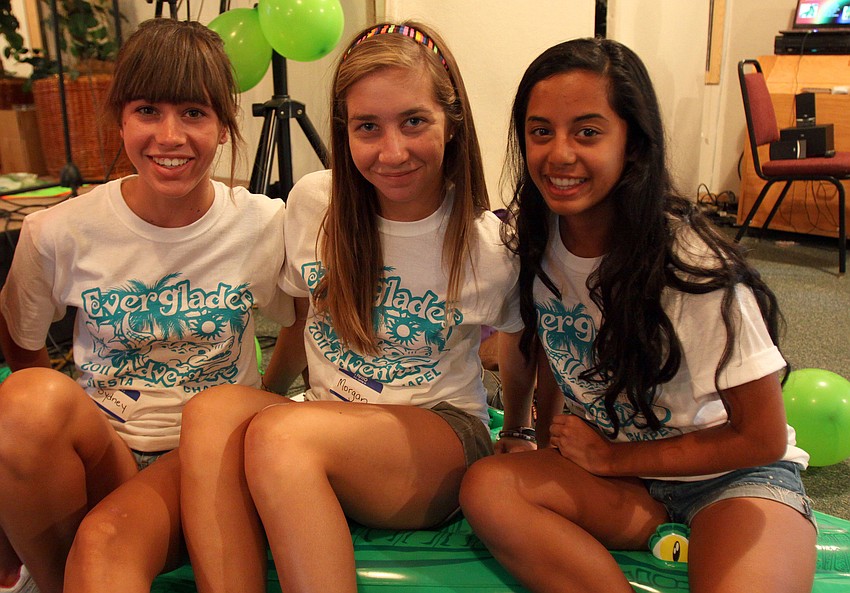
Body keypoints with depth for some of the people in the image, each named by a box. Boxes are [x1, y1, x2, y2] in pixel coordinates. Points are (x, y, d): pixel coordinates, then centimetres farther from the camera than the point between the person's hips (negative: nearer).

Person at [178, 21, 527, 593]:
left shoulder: (493, 245, -9)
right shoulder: (312, 202, -2)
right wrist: (264, 394, 11)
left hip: (444, 435, -3)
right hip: (325, 421, 4)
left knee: (279, 434, -34)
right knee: (213, 409, -30)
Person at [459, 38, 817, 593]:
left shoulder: (696, 266, -22)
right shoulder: (537, 239, -7)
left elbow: (762, 438, -12)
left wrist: (612, 456, -11)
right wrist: (543, 446, -3)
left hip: (732, 474, -5)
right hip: (608, 473, 6)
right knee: (487, 489, -25)